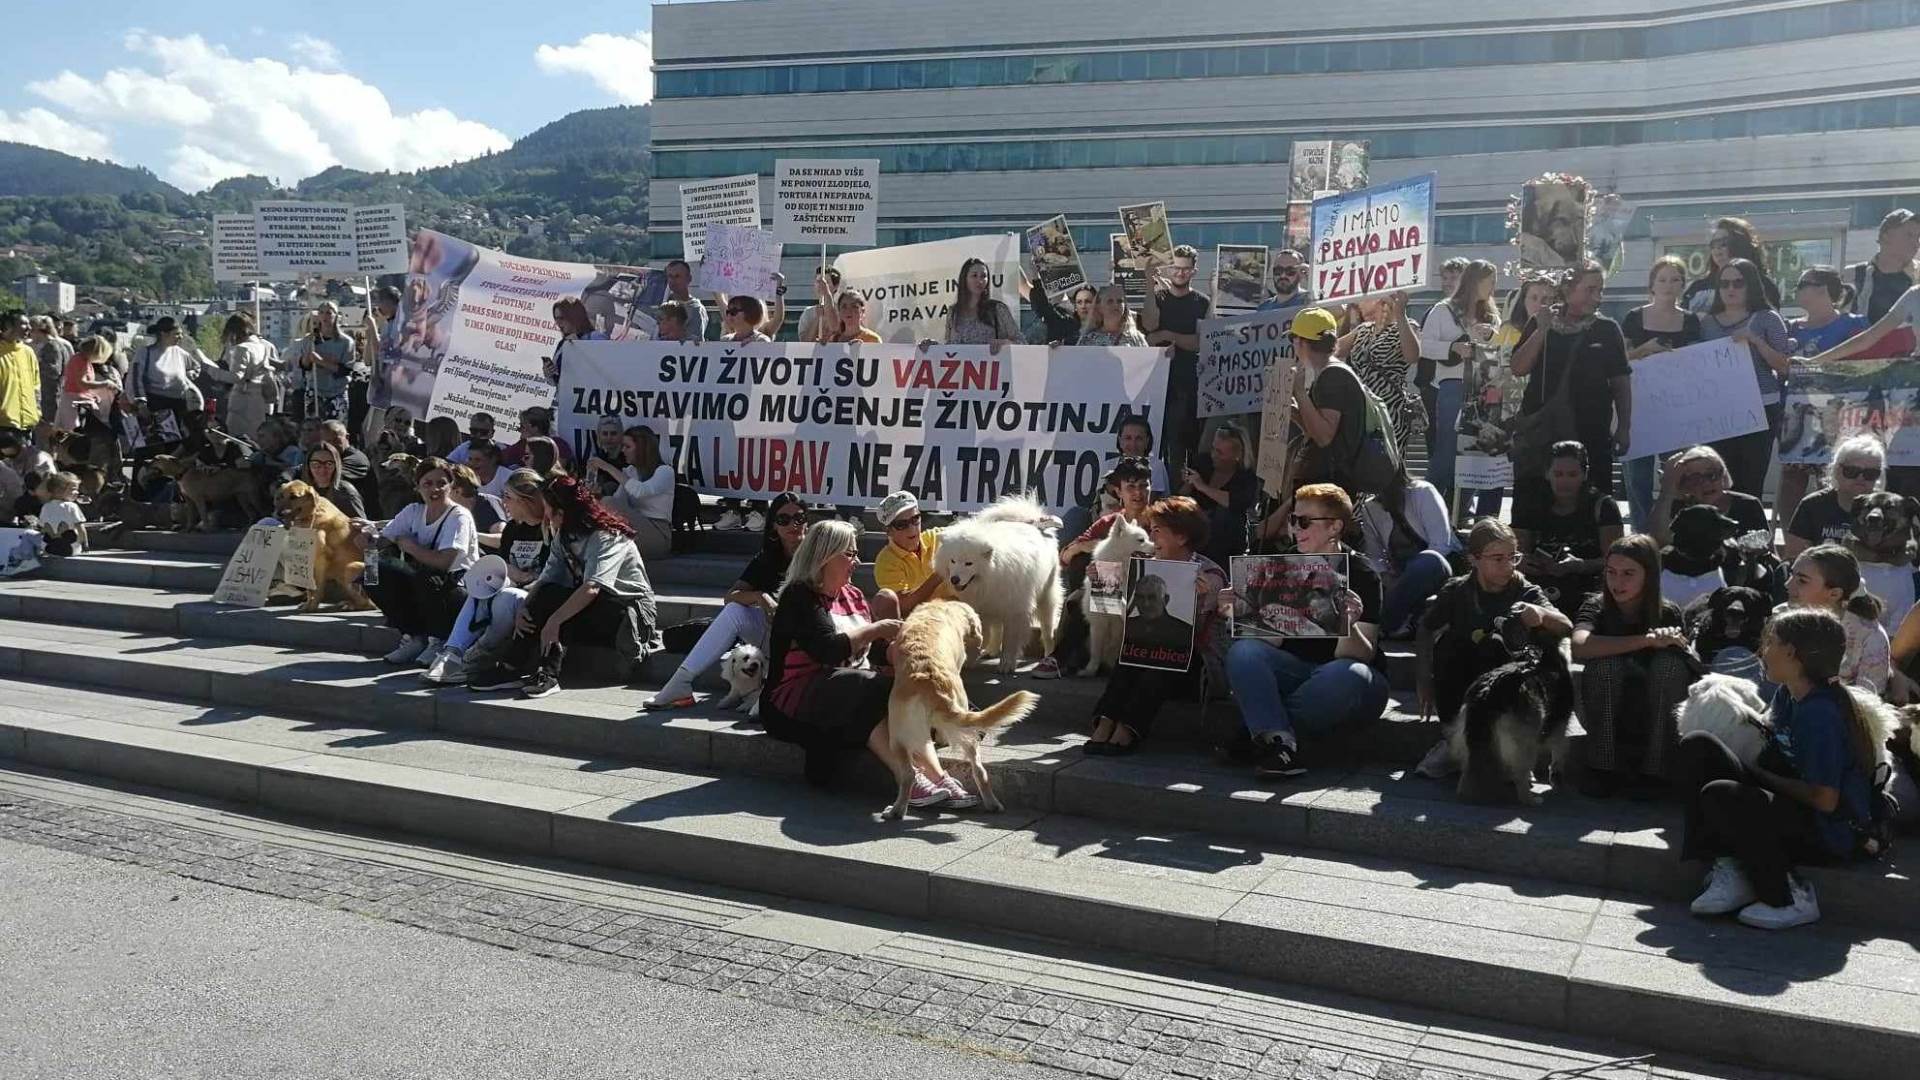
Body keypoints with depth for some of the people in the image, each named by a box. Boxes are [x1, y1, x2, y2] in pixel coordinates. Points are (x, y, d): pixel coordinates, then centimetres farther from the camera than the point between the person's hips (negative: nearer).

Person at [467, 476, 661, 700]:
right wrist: (524, 608, -20)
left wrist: (554, 620, -36)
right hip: (591, 608, 7)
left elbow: (591, 589, -31)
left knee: (550, 598, -27)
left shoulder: (606, 536, -19)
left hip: (631, 610, -7)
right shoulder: (562, 537, 6)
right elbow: (545, 580, -2)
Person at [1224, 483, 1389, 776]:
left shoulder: (1360, 574, -9)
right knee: (1242, 651, -22)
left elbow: (1362, 656, -16)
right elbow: (1271, 640, 1)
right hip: (1295, 670, 4)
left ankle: (1258, 730, -21)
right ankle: (1279, 742, -38)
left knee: (1346, 675, -37)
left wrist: (1349, 626, -37)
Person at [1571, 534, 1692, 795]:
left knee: (1670, 661, -26)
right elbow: (1579, 646, -36)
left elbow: (1688, 672, -8)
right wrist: (1648, 640, -35)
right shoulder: (1596, 606, -13)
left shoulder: (1668, 613, -10)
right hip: (1605, 716, -1)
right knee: (1607, 661, -29)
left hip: (1657, 718, 1)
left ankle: (1655, 770, -20)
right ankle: (1602, 768, -20)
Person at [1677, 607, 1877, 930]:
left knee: (1721, 796, -32)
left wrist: (1762, 777, -11)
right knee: (1697, 746, -4)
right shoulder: (1787, 695, 5)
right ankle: (1728, 869, -8)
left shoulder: (1821, 712, -21)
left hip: (1828, 835, -9)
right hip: (1790, 806, 9)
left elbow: (1825, 799, -22)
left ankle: (1790, 900, -12)